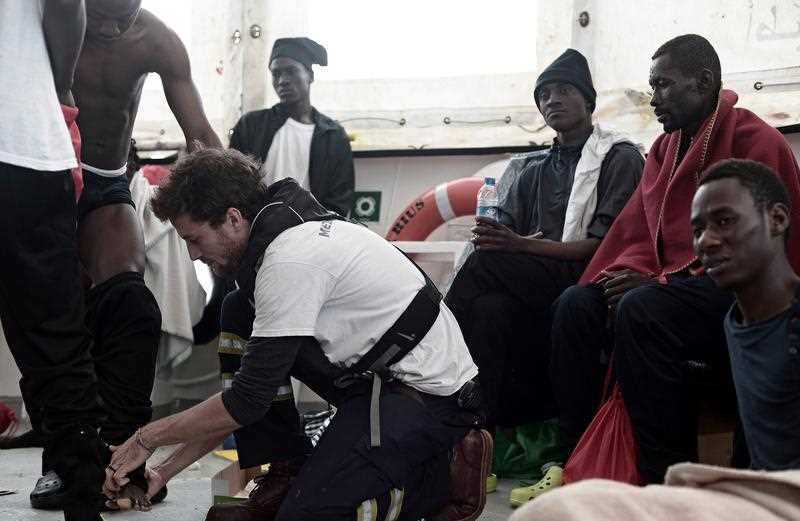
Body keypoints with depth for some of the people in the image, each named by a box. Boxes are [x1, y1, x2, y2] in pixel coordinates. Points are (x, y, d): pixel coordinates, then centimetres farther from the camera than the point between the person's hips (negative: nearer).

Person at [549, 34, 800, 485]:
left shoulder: (757, 143, -11)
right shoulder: (665, 147, 17)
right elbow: (636, 228, 13)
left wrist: (658, 282, -22)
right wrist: (624, 277, -9)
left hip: (742, 295, -8)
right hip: (676, 287, 8)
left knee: (640, 311, -34)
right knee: (576, 305, -14)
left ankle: (671, 477, -28)